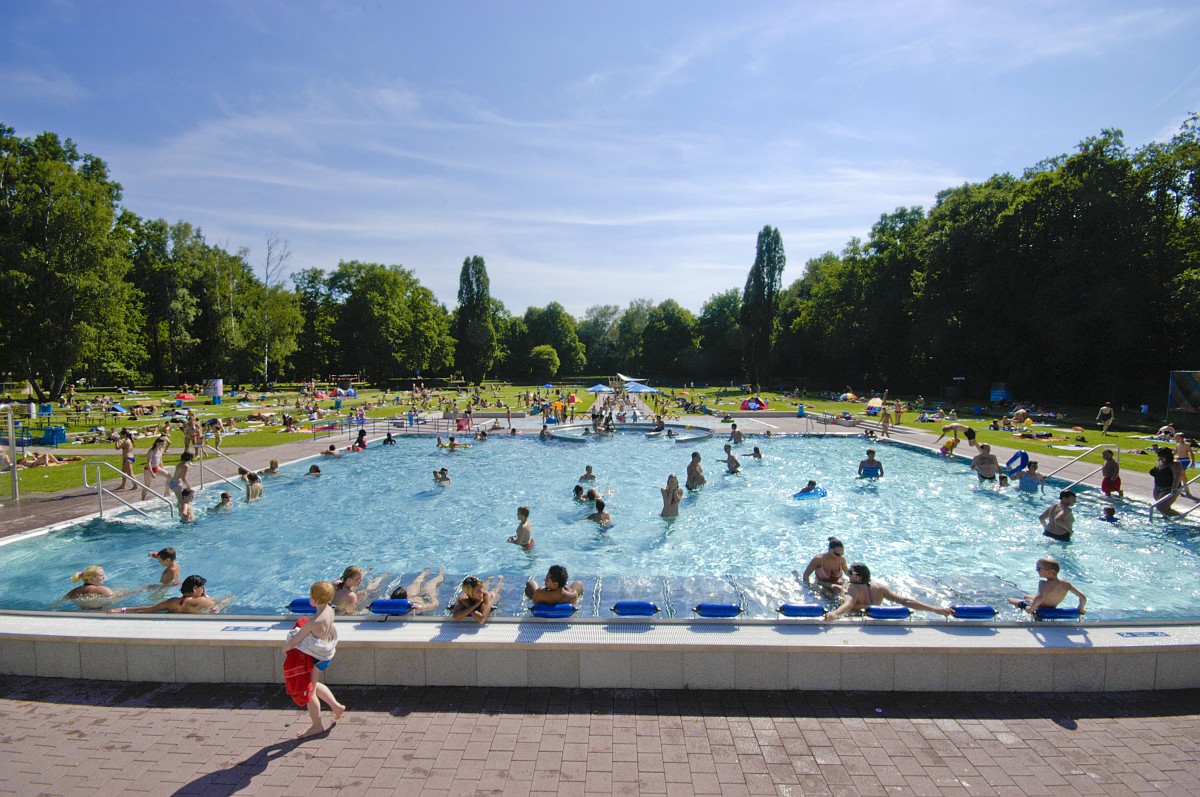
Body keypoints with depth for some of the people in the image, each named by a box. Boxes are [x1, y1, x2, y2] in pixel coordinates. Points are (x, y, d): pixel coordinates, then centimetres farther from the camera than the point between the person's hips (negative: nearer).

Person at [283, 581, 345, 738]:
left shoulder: (315, 622, -34)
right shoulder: (329, 610, -9)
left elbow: (294, 641, -21)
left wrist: (285, 648, -3)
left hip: (312, 659, -8)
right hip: (323, 655, 8)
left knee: (309, 691, 14)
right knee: (313, 685, 30)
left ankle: (317, 726, 31)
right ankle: (336, 706, 36)